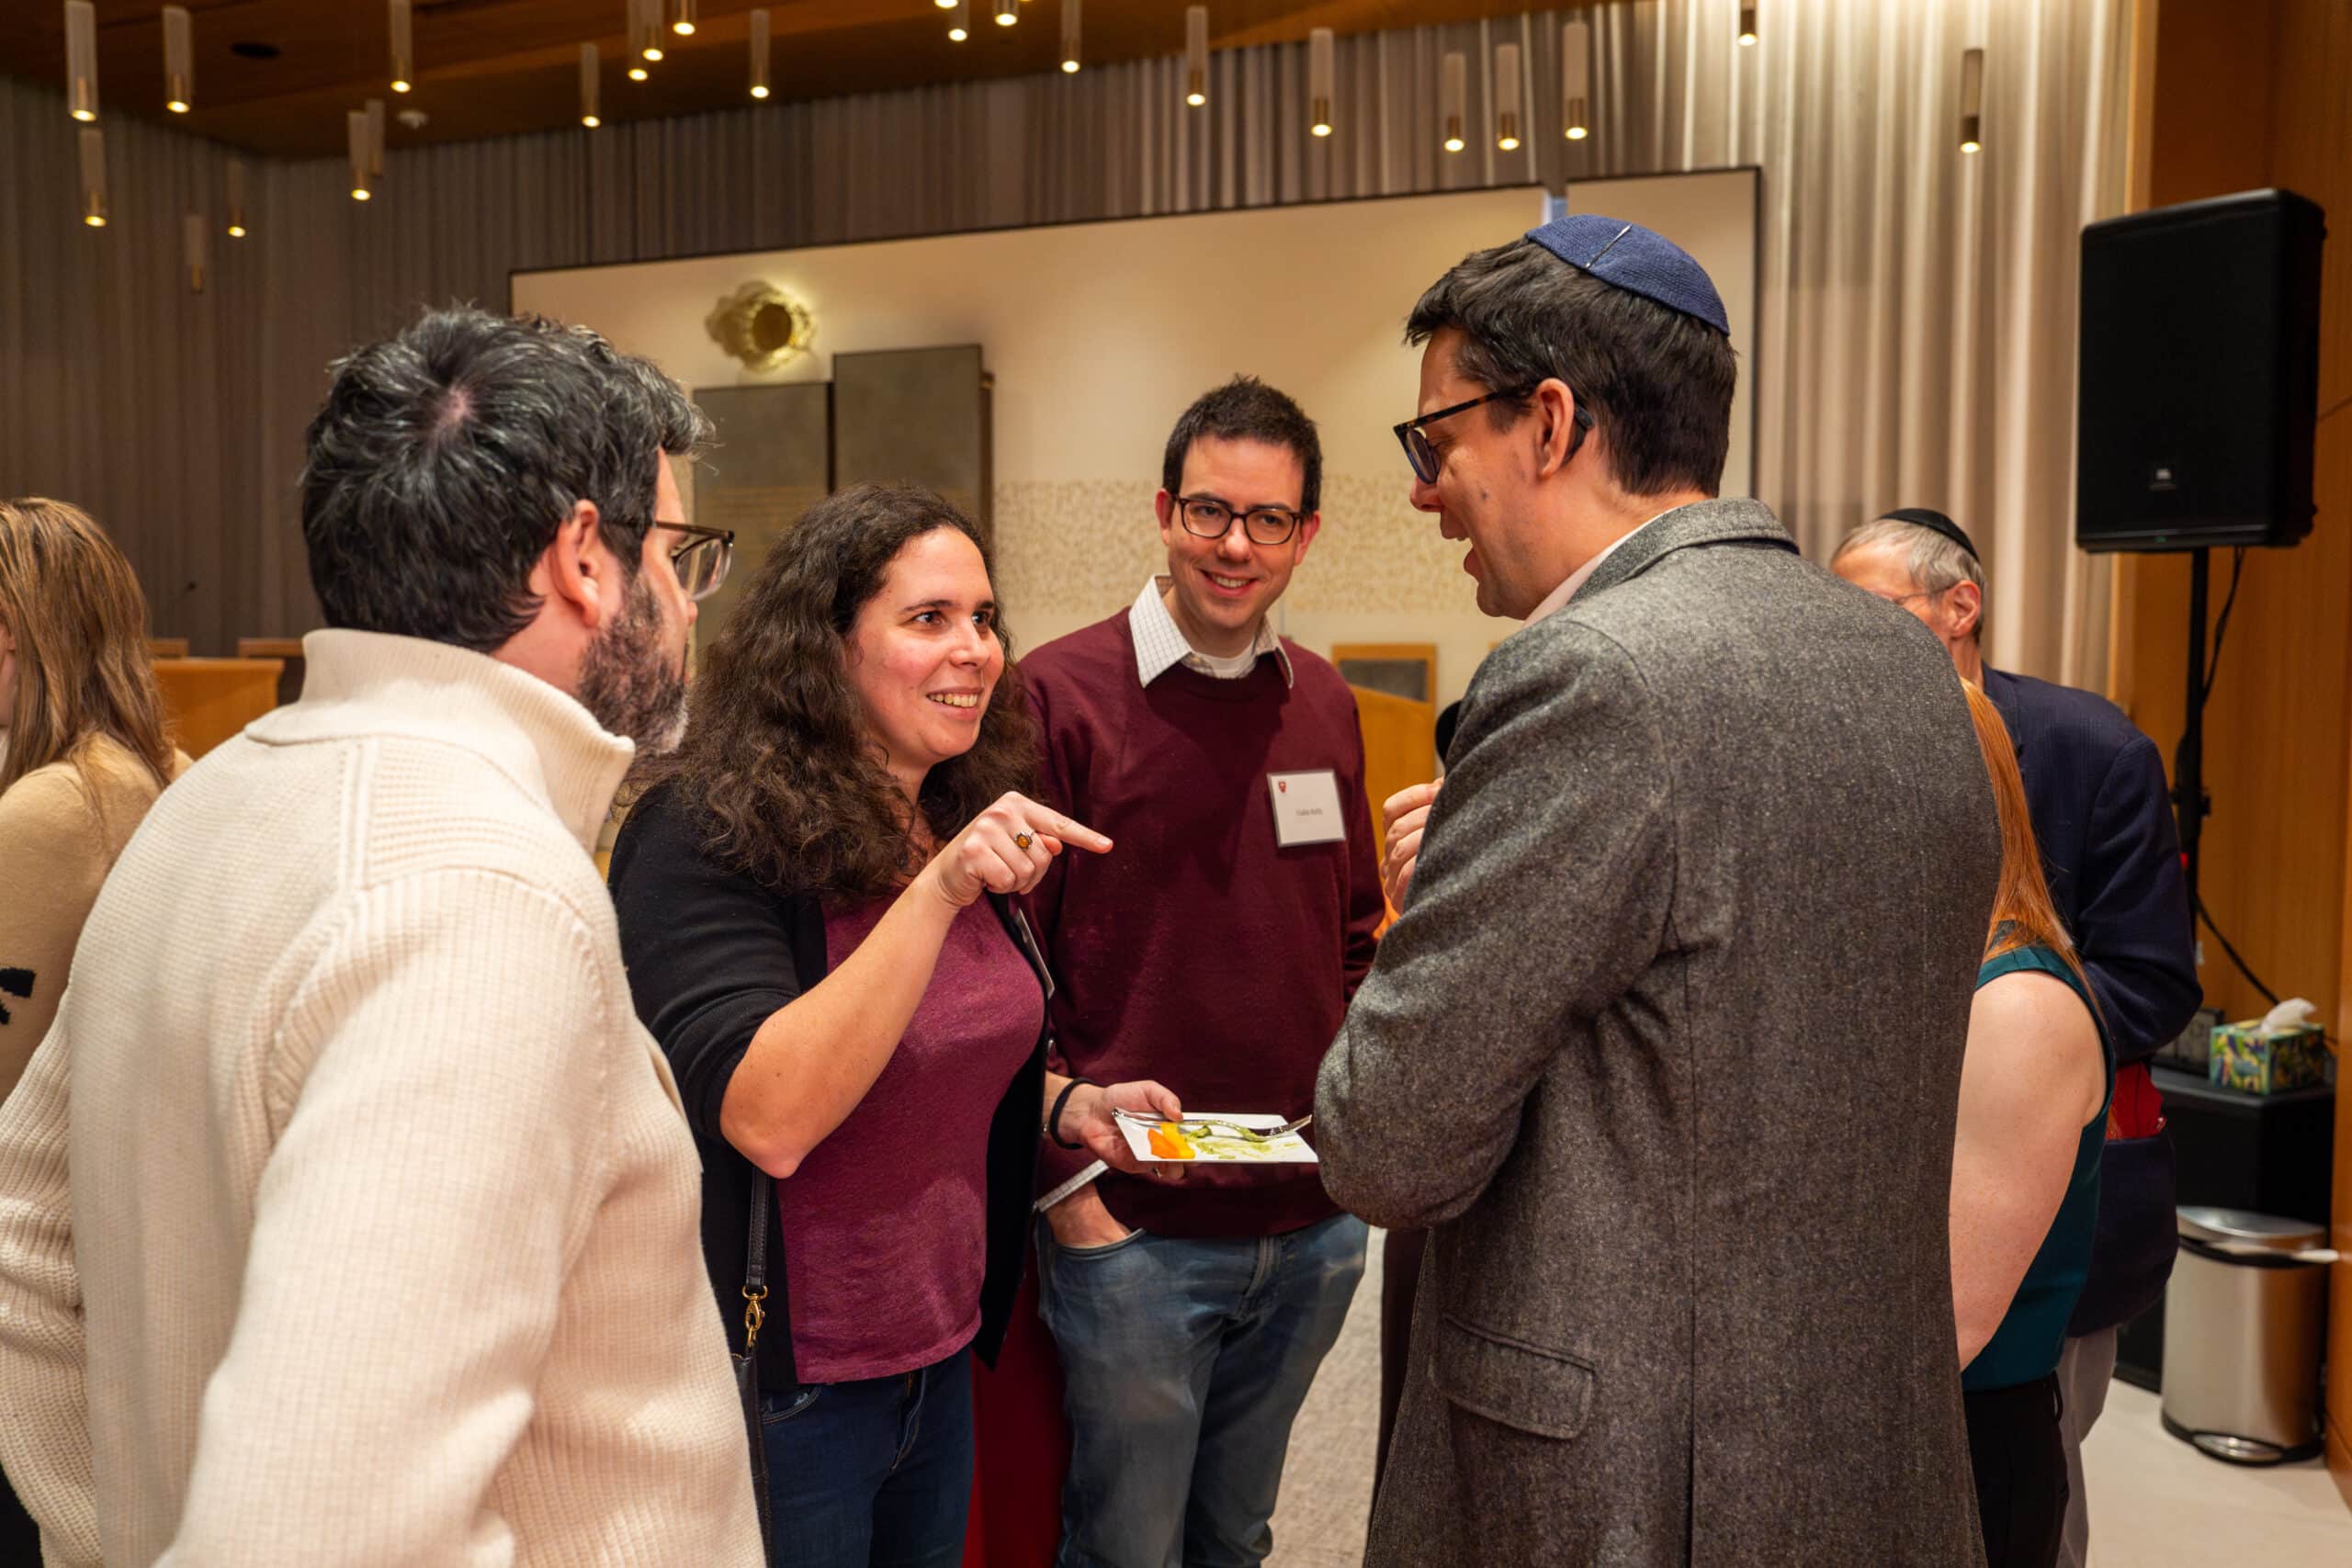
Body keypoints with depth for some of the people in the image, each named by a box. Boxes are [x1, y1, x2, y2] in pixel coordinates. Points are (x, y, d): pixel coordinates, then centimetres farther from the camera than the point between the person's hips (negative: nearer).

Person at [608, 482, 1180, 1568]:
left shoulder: (967, 824, 3)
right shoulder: (705, 833, -19)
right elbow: (769, 1120, -29)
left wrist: (1068, 1106, -3)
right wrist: (936, 893, -34)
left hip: (943, 1359, 7)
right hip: (779, 1393, -7)